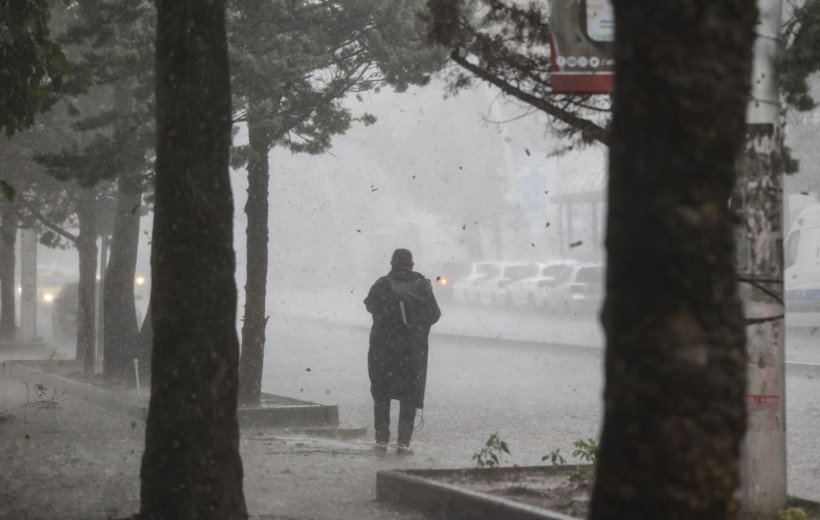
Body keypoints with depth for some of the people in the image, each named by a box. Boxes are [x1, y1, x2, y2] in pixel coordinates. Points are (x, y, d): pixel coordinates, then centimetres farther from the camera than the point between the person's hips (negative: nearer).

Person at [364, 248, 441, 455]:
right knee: (409, 396, 9)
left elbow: (370, 305, 12)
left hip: (383, 347, 0)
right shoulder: (422, 285, -4)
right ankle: (404, 442, 0)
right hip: (413, 350, 1)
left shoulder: (382, 285, -7)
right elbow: (434, 314, 2)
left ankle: (382, 440, 4)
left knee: (381, 394, 12)